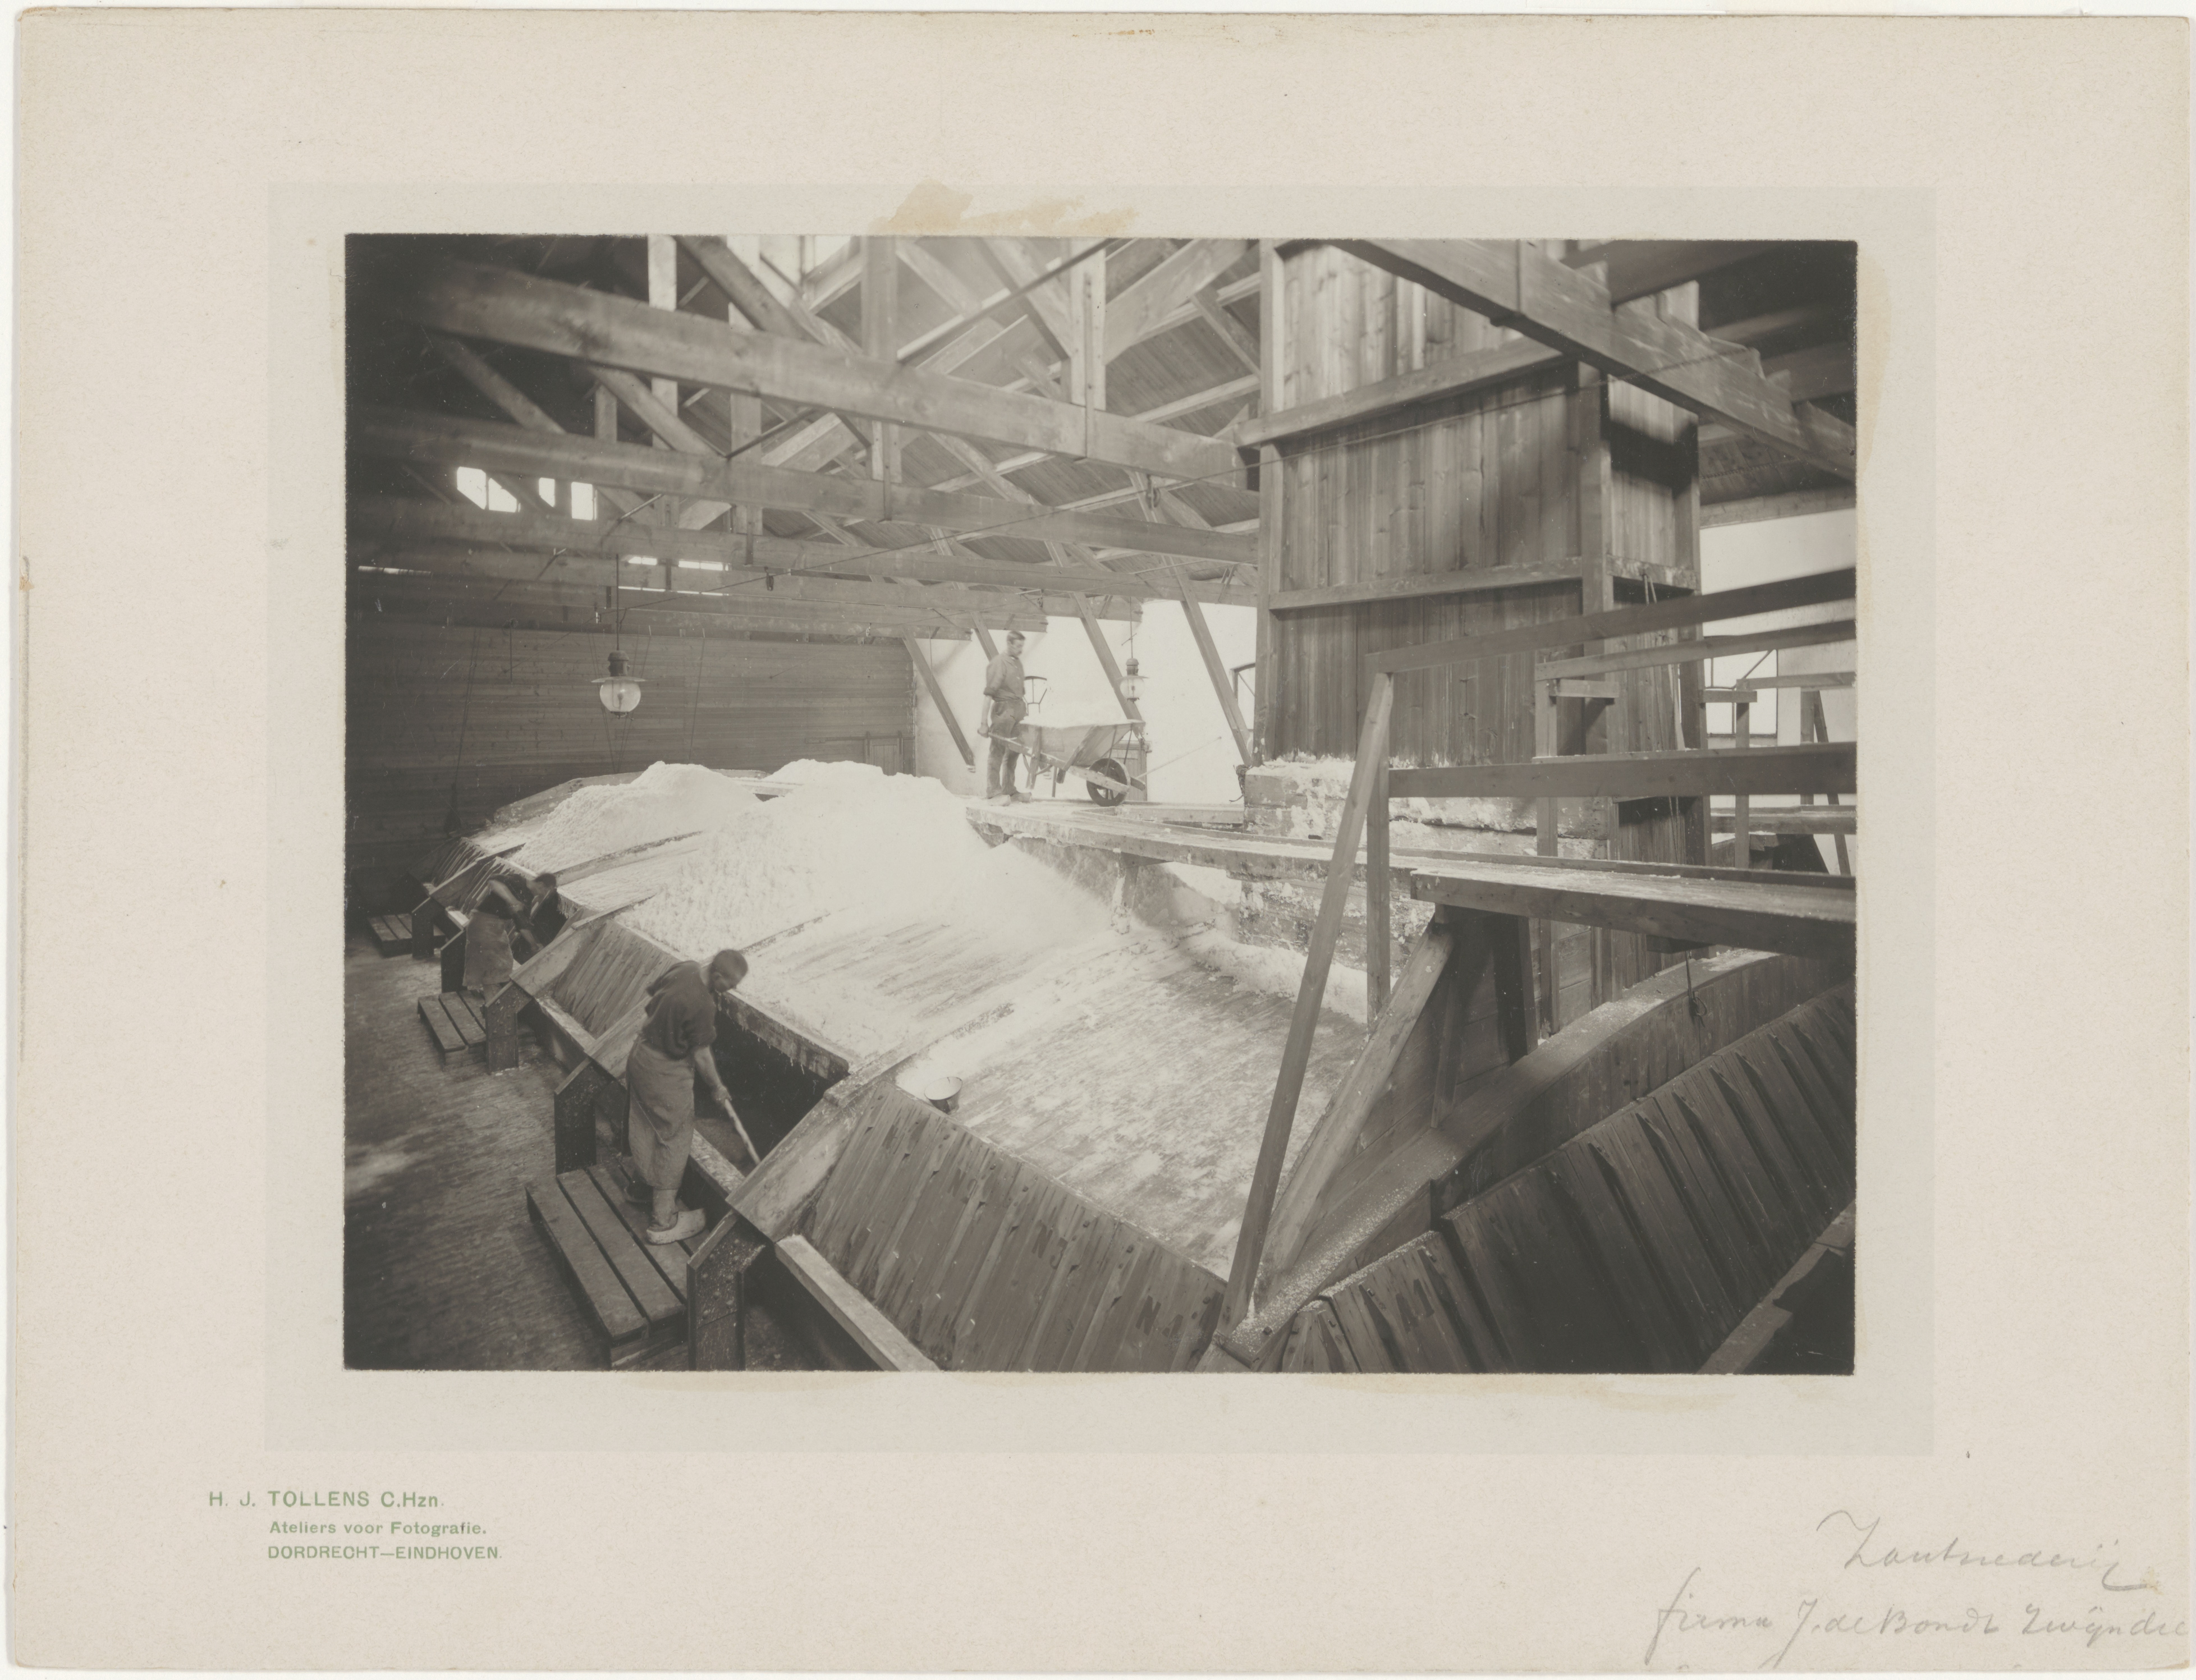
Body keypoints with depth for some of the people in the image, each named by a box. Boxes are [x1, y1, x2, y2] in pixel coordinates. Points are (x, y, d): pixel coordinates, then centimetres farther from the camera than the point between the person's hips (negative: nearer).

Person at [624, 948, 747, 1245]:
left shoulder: (683, 969, -7)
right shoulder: (703, 1006, -30)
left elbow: (653, 995, 13)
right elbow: (700, 1054, -18)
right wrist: (718, 1089, -2)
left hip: (640, 1054, 9)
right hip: (665, 1074, -9)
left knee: (646, 1128, 27)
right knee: (674, 1142, 6)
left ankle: (643, 1186, 50)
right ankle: (663, 1222, 16)